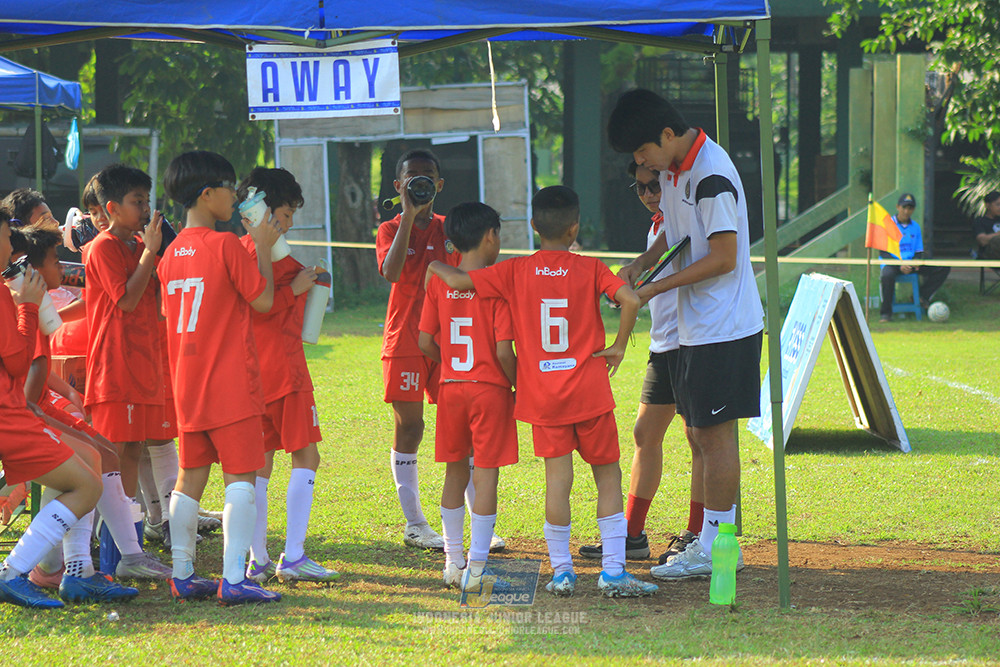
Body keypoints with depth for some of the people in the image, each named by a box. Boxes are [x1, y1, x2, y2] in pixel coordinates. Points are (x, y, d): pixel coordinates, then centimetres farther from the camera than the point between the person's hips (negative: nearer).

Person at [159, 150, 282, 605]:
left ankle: (183, 575, 14)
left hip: (187, 386, 7)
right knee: (240, 476, -5)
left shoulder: (172, 253, 10)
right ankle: (234, 579, -11)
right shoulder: (226, 245, -12)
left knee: (190, 477, 12)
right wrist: (263, 247, 2)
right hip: (231, 384, -7)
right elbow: (263, 298, -10)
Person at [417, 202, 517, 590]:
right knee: (486, 475, 0)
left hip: (451, 387, 4)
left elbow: (425, 342, 4)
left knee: (455, 474, 15)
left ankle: (453, 562, 19)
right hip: (490, 388, -4)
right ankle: (477, 566, -3)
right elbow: (503, 349, -15)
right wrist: (518, 385, 0)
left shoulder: (439, 282, 2)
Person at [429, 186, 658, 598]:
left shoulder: (515, 272, -1)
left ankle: (561, 571, 7)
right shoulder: (590, 269, -4)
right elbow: (630, 299, -18)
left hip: (542, 396, 1)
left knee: (557, 480, 5)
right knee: (608, 476, 7)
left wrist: (433, 262, 17)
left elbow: (458, 281, -4)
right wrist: (619, 347, -5)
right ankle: (613, 571, 0)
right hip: (589, 392, -1)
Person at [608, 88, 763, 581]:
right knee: (697, 433, 13)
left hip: (724, 327, -10)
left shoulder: (712, 176, -21)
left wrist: (655, 288, -17)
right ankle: (720, 541, 19)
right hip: (695, 326, 10)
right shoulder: (672, 168, 8)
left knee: (716, 432, -4)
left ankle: (713, 546, 2)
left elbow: (723, 258, -21)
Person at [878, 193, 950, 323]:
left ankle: (922, 296, -11)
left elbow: (919, 251, 16)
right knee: (887, 276, -42)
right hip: (892, 263, -5)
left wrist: (916, 261, -9)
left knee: (944, 268, -11)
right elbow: (883, 253, -7)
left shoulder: (915, 226, 13)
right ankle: (885, 313, -23)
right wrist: (900, 266, -21)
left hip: (911, 264, 5)